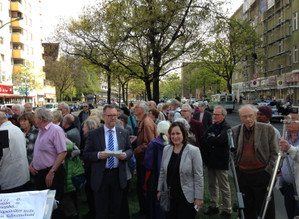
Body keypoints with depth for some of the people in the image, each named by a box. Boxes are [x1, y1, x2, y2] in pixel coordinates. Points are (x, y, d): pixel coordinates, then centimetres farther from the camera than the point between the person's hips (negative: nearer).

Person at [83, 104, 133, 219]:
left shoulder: (124, 133, 5)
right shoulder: (93, 134, -3)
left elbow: (130, 150, 11)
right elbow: (86, 154, -3)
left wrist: (125, 155, -11)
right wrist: (98, 155, -21)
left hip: (118, 175, 2)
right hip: (100, 176, -2)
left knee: (116, 210, 16)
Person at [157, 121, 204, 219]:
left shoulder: (193, 151, -12)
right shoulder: (166, 149, 2)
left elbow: (198, 176, -11)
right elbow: (162, 172, 11)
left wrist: (199, 198, -11)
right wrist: (160, 190, 13)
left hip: (187, 197, -4)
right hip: (170, 196, 4)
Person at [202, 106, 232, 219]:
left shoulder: (226, 128, -11)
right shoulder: (212, 127, 11)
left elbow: (220, 140, -26)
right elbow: (203, 140, 1)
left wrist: (209, 139, -9)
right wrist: (214, 140, -16)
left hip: (221, 161, -7)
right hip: (211, 160, 7)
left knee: (224, 187, 3)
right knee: (212, 185, 17)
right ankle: (214, 206, 31)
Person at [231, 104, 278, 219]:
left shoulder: (267, 129, -5)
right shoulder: (235, 131, 3)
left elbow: (275, 153, -1)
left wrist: (269, 171, -8)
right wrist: (235, 168, 4)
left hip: (261, 174, -3)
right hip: (242, 175, 3)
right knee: (247, 210, 15)